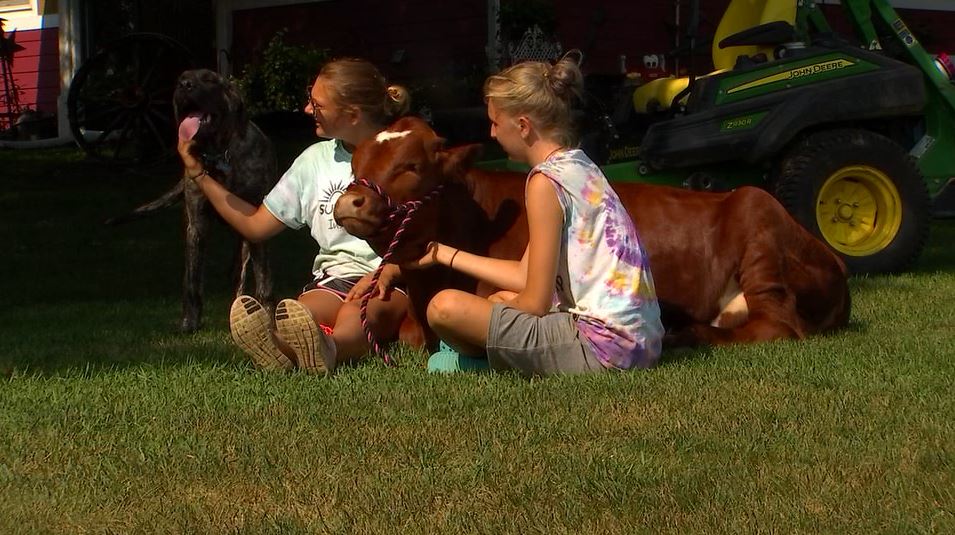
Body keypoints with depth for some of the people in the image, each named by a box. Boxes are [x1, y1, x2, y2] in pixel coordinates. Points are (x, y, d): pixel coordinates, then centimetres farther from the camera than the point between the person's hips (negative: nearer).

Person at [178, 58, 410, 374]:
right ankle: (281, 346, -71)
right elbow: (255, 226, 21)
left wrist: (387, 273, -18)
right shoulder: (316, 160, 18)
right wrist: (200, 175, 16)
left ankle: (325, 352, -74)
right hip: (333, 279, 3)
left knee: (358, 312, -41)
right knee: (307, 309, -36)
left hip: (394, 284, -3)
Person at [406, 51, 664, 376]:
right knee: (502, 299, 33)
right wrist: (445, 255, 27)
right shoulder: (580, 167, 14)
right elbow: (526, 276, 19)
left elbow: (535, 302, -13)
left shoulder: (546, 181, -13)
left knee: (445, 308, -13)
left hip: (604, 347, -10)